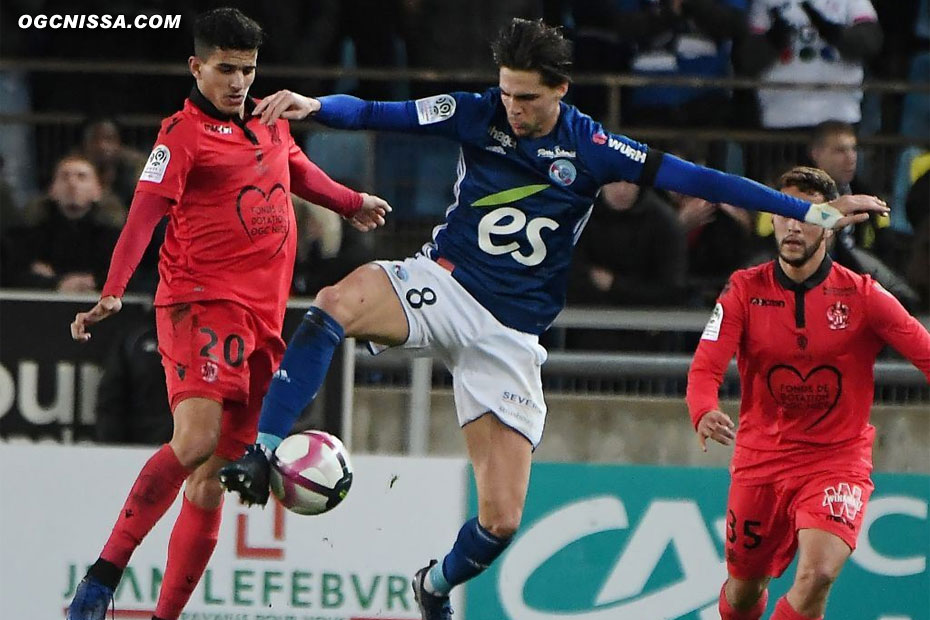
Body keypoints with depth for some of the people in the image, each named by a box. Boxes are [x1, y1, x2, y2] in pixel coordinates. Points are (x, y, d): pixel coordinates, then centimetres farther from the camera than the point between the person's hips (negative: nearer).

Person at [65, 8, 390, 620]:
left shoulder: (270, 123, 18)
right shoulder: (184, 132, -4)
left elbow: (299, 171, 40)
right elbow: (145, 213, -15)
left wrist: (352, 202, 52)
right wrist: (112, 293, -27)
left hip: (264, 317, 7)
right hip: (204, 302, -7)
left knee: (213, 479, 4)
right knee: (195, 441, -27)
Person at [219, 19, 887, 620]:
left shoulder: (591, 148, -5)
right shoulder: (477, 115, -3)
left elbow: (693, 179, -5)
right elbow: (377, 114, -4)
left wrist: (813, 211, -7)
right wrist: (314, 105, -26)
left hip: (508, 335, 0)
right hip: (442, 283, 0)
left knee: (502, 520, -6)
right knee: (337, 303, -35)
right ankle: (259, 457, -33)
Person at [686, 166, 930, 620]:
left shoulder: (862, 296, -7)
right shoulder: (745, 290, -5)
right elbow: (705, 368, -13)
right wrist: (704, 413, -35)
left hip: (838, 460, -2)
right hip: (760, 459, 2)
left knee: (817, 574, -26)